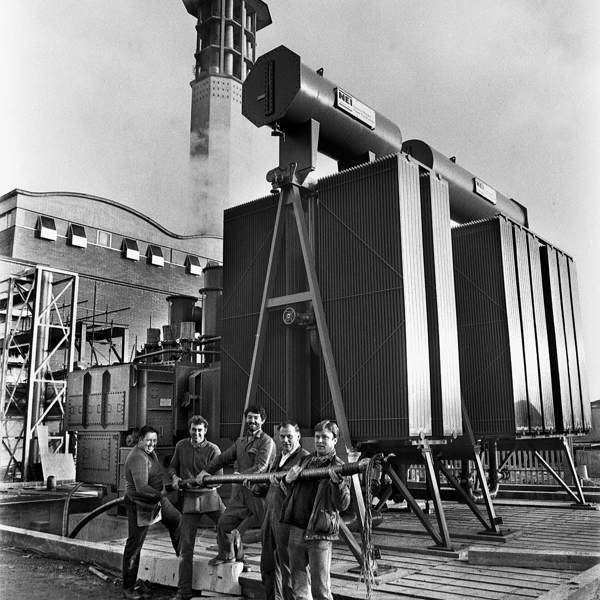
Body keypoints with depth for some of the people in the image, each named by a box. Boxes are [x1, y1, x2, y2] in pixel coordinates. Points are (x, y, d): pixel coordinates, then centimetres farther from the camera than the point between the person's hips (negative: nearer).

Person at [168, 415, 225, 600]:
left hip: (210, 496, -2)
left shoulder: (213, 450, -7)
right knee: (186, 545, 1)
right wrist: (174, 477, -2)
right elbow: (172, 466, 19)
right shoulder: (181, 446, 4)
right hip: (190, 499, 2)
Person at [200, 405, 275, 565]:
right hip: (241, 492, 7)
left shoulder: (267, 441, -6)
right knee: (224, 523, 14)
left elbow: (261, 467, -18)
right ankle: (226, 555, 36)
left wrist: (241, 475, -28)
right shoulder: (240, 441, 18)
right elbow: (224, 458, 18)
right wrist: (207, 471, 8)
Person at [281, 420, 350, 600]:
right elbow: (291, 492, 24)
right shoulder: (305, 461, 13)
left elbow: (343, 505, -14)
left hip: (319, 535, -6)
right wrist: (287, 480, 1)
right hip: (296, 532, 6)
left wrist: (337, 482, -32)